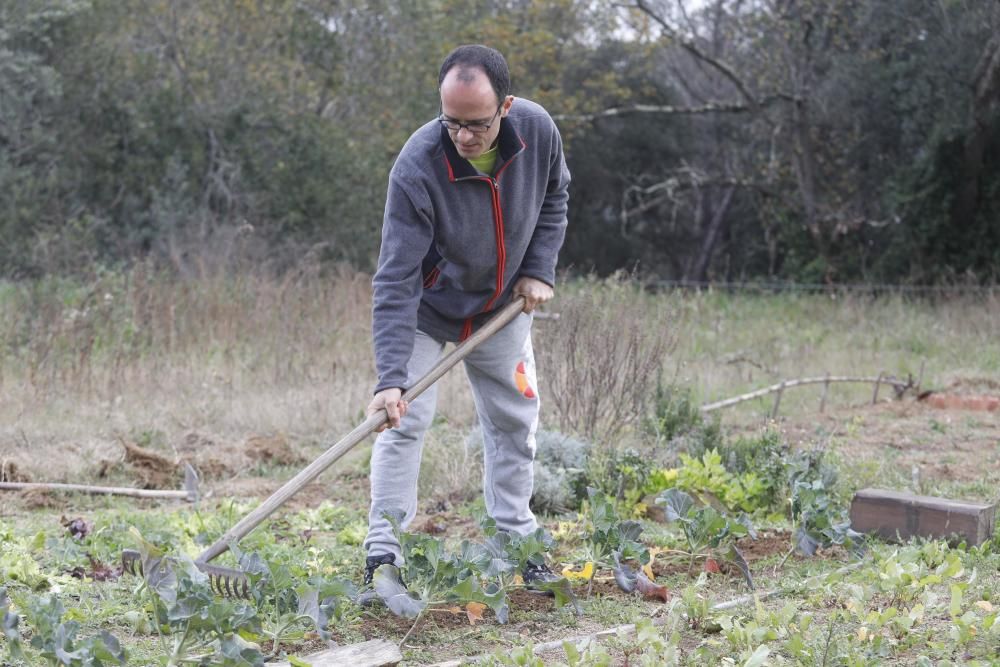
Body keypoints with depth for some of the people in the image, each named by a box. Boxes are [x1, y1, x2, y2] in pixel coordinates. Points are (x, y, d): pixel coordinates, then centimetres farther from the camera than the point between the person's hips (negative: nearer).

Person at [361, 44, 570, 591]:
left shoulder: (537, 130, -22)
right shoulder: (417, 167, -35)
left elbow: (554, 196, 3)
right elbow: (396, 279, -35)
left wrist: (539, 269, -7)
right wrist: (390, 375, -42)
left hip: (502, 309, 4)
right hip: (428, 310, -4)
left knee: (515, 422, 11)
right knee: (404, 422, -11)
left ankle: (515, 541, 25)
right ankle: (384, 552, -4)